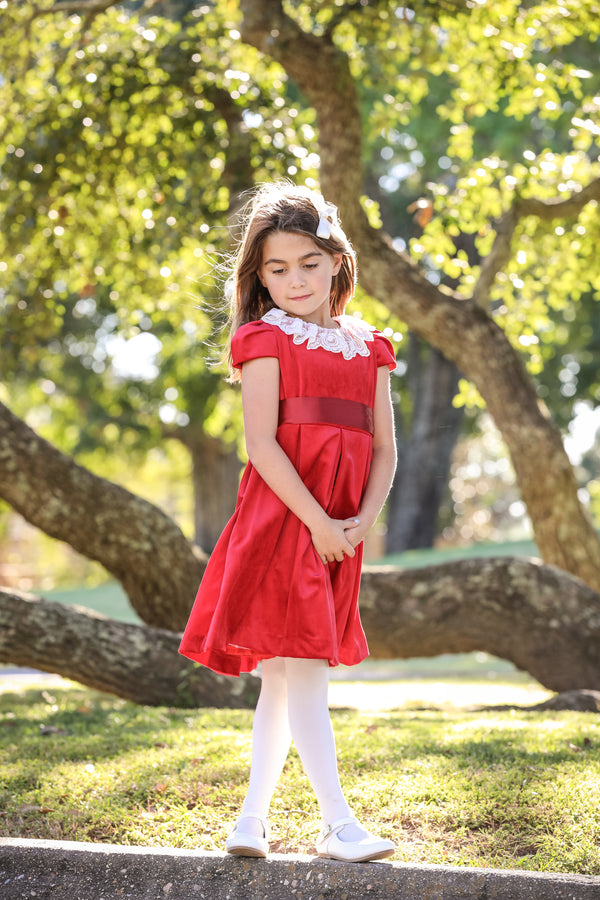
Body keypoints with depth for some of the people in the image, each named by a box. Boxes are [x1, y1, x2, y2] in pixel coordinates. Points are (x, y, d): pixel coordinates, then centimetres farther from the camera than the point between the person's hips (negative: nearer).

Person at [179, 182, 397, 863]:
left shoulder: (367, 348, 14)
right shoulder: (265, 340, -1)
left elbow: (383, 449, 11)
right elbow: (261, 444, -10)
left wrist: (363, 520, -5)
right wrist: (317, 523, -16)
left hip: (339, 532, 5)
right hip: (281, 517, -5)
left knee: (283, 676, 10)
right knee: (302, 672, -7)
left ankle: (253, 815, 16)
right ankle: (338, 824, -4)